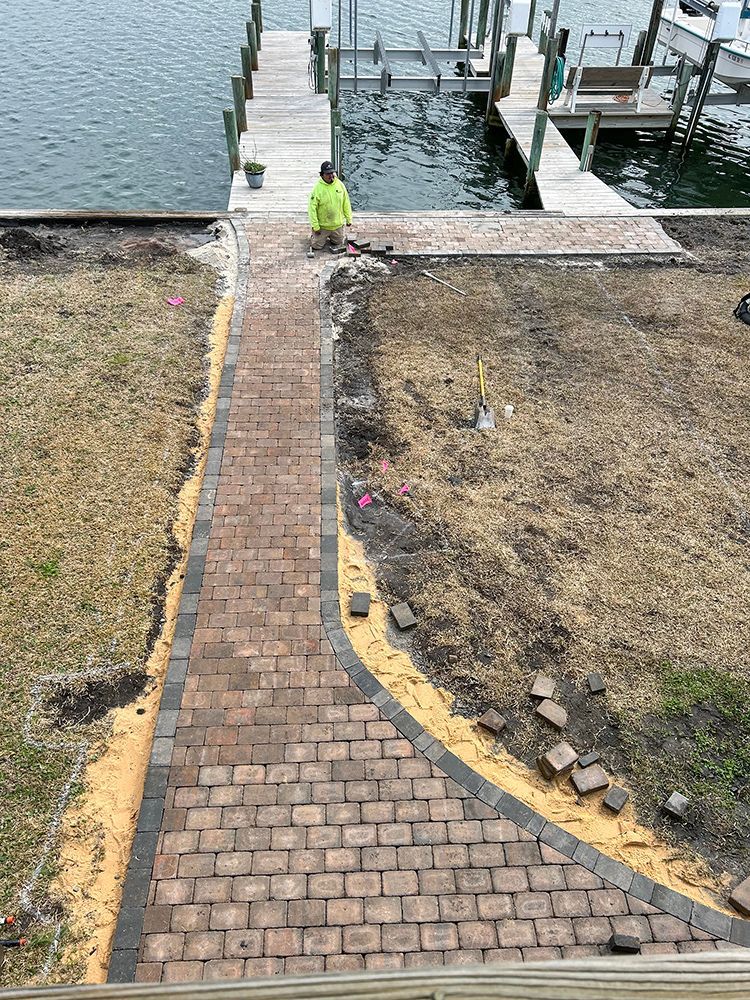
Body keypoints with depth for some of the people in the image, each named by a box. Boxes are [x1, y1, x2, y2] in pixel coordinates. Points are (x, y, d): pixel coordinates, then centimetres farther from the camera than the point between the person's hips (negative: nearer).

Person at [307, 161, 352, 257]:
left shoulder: (340, 184, -6)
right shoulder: (317, 188, -19)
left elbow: (346, 203, 4)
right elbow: (312, 208, -17)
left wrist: (349, 219, 5)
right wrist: (315, 226, -18)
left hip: (338, 224, 4)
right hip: (322, 225, -4)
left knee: (338, 244, 18)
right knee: (317, 246, 6)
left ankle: (329, 236, 46)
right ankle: (313, 234, 37)